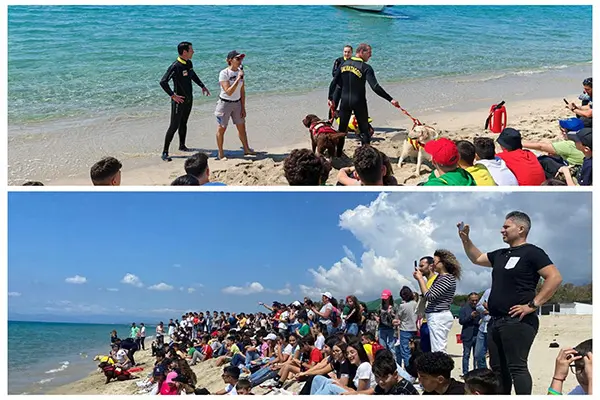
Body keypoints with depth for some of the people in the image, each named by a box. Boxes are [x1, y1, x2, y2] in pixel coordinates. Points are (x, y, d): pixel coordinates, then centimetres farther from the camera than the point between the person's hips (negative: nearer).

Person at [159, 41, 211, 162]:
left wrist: (202, 86, 18)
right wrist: (172, 95, -26)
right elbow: (163, 82, -24)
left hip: (189, 99, 8)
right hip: (179, 100, -8)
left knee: (183, 123, 19)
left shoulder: (189, 63, 4)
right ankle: (165, 152, -1)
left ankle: (182, 146, 35)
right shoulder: (175, 66, -21)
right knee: (174, 126, -7)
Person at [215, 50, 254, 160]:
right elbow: (229, 92, -27)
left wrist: (243, 107, 4)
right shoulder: (224, 73, -18)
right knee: (222, 129, 4)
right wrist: (238, 79, -31)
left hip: (237, 103, 6)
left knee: (242, 127, 11)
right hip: (225, 103, -6)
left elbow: (242, 91, 5)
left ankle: (246, 149, 26)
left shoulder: (240, 72, 1)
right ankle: (221, 153, 15)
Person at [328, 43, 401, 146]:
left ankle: (337, 154, 17)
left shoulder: (344, 64, 3)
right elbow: (375, 87, -21)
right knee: (364, 130, 6)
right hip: (359, 102, -4)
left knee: (341, 129, 13)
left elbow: (334, 83, 5)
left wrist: (330, 98, 15)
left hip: (345, 102, 4)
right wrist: (390, 99, -20)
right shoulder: (366, 68, -12)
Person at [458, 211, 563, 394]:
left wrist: (532, 305, -19)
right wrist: (465, 238, 19)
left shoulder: (532, 252, -7)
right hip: (495, 321, 9)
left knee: (516, 367, -11)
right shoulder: (500, 254, 17)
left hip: (517, 321, -9)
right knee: (498, 368, 11)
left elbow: (555, 278, -16)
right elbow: (476, 258, 33)